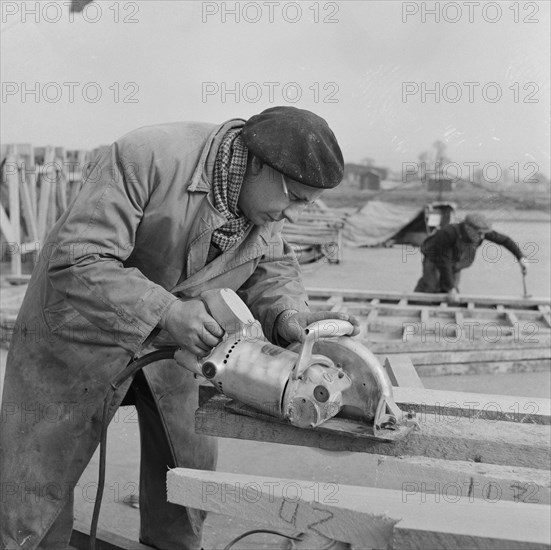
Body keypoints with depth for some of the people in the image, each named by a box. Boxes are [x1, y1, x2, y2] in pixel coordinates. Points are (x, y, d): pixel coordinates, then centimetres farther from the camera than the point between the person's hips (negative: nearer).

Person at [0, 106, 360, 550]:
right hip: (80, 326, -5)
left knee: (190, 463, 12)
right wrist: (165, 310, -43)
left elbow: (270, 266, -1)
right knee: (39, 477, 3)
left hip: (171, 332, 6)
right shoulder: (147, 158, -33)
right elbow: (76, 262, -35)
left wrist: (288, 314, -23)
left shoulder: (261, 196, -12)